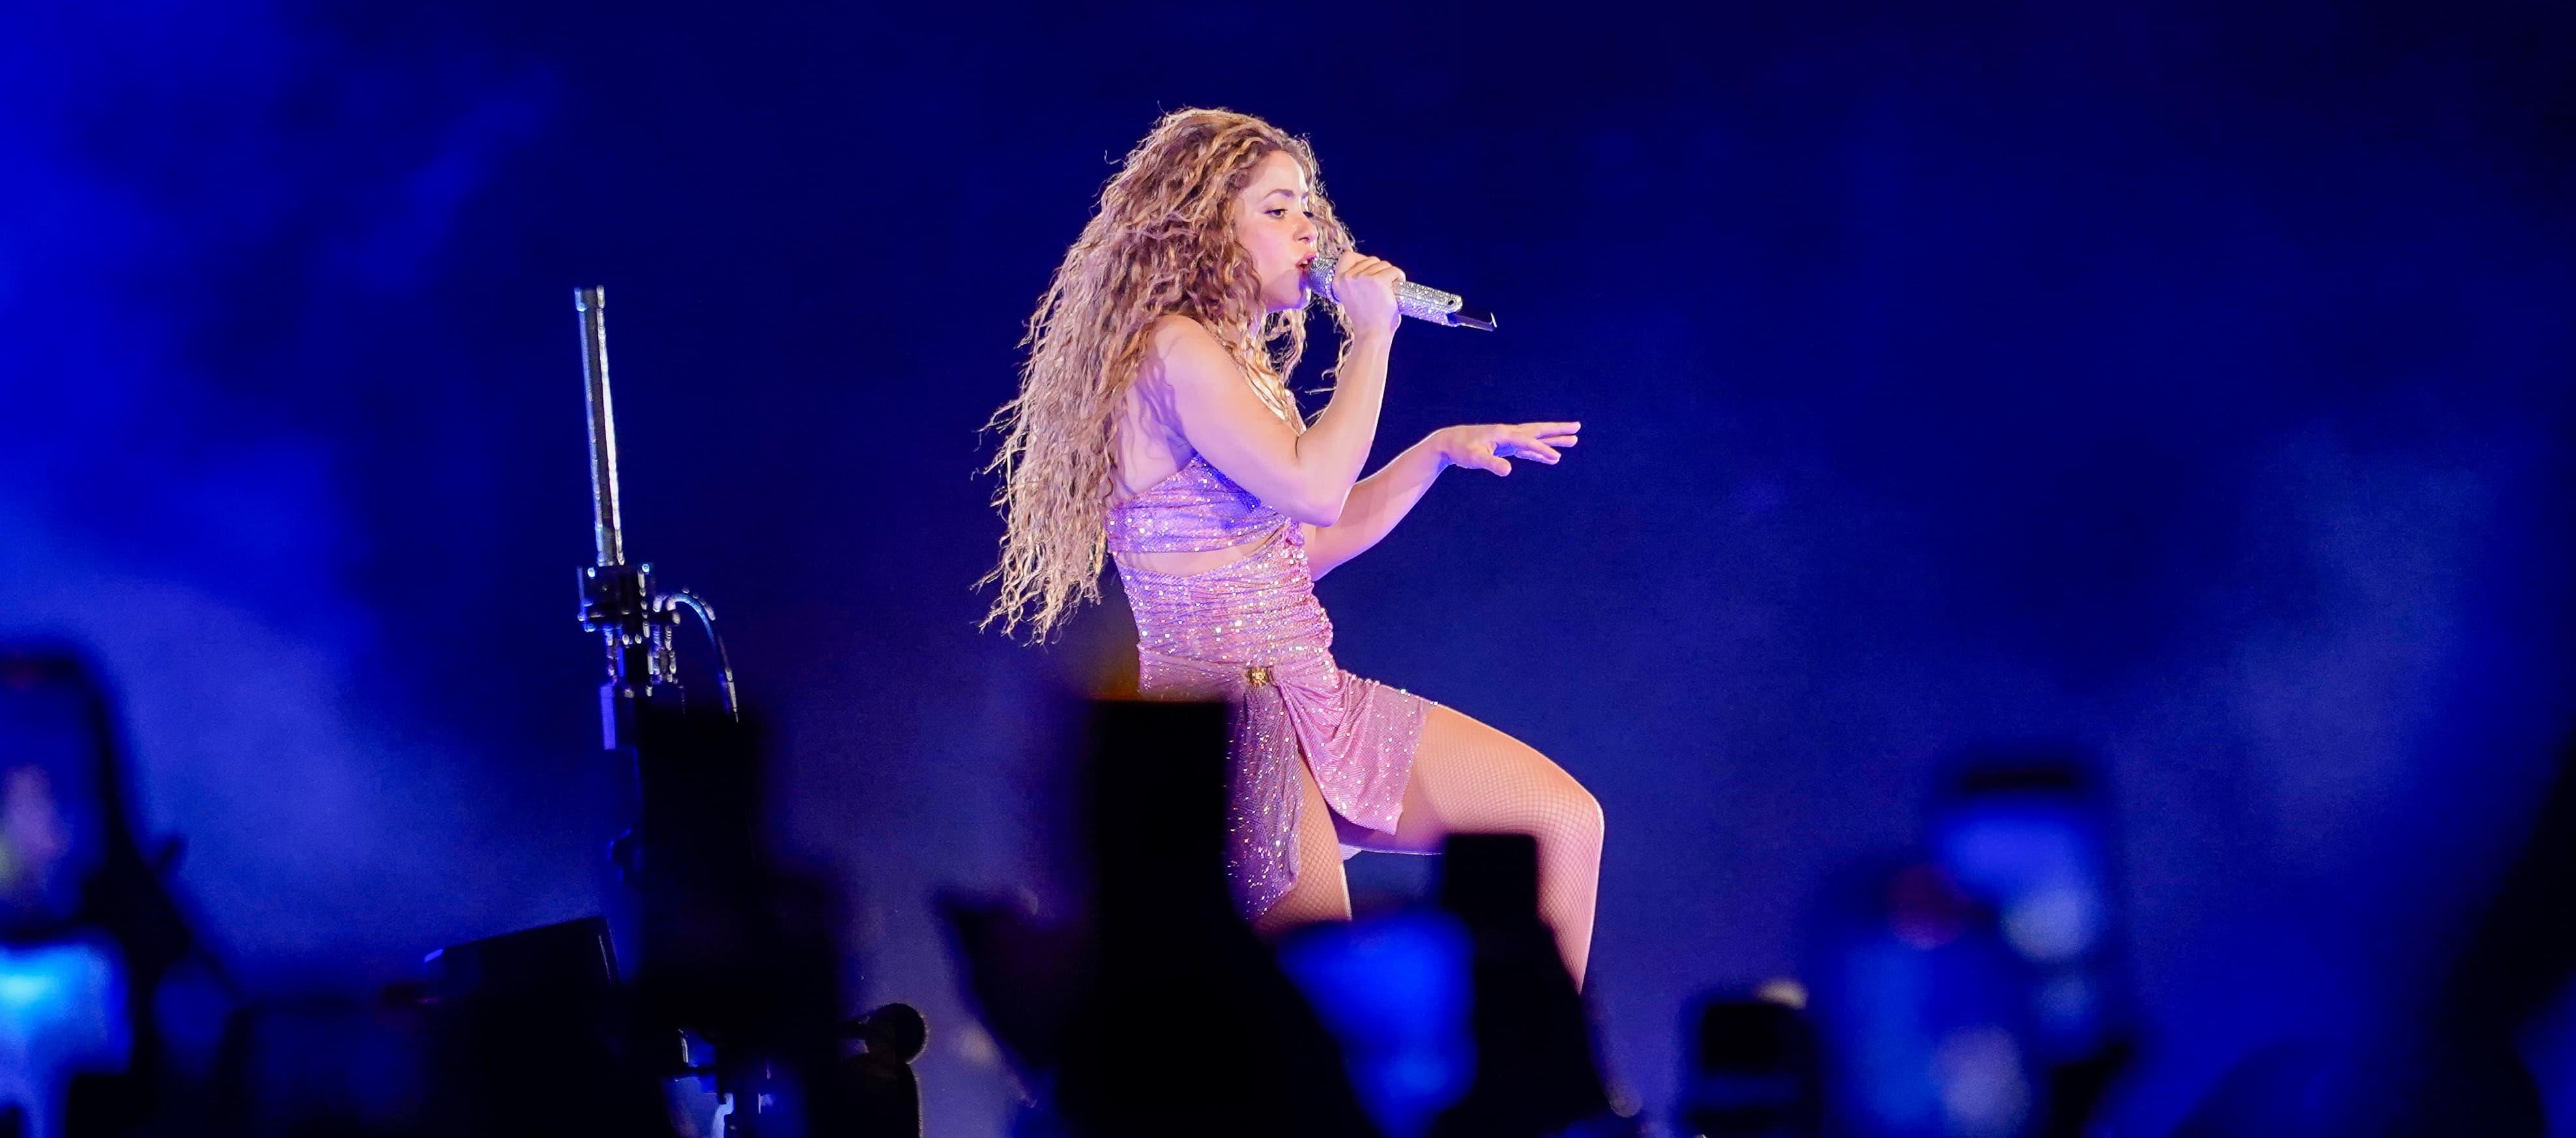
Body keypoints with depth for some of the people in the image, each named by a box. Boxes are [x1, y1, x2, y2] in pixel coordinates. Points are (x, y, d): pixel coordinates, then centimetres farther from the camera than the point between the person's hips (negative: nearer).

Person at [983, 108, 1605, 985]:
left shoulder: (1242, 365, 18)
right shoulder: (1170, 349, -13)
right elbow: (1311, 487, -23)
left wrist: (1442, 448, 15)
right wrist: (1370, 336, -12)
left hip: (1307, 699, 10)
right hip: (1228, 707, -10)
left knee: (1567, 820, 1)